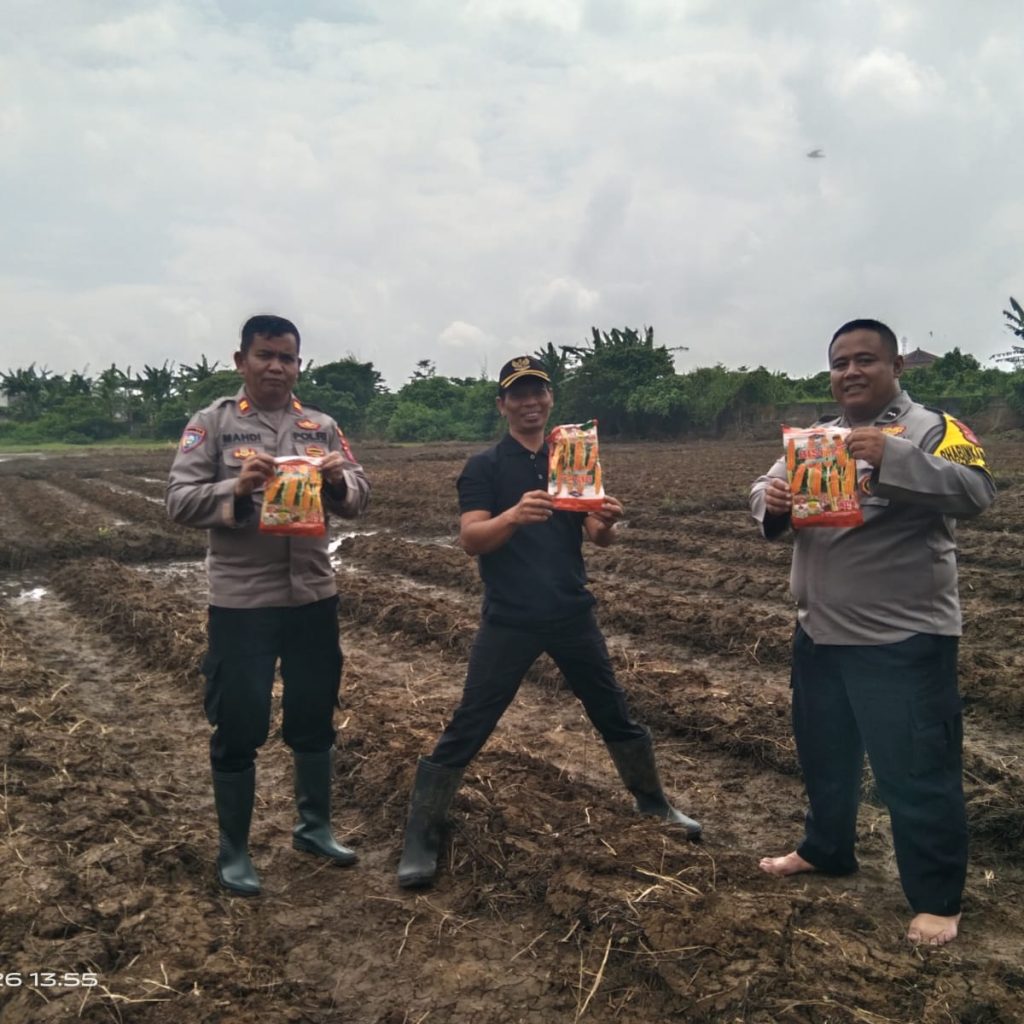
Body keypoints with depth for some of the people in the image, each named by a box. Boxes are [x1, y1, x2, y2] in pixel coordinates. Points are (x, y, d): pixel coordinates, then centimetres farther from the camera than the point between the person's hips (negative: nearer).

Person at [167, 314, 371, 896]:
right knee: (239, 729, 6)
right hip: (242, 601, -3)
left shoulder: (322, 427, 6)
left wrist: (340, 482, -17)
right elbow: (180, 503, -9)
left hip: (314, 595, 4)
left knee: (315, 717, 16)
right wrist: (236, 488, -25)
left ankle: (315, 827, 36)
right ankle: (234, 851, 25)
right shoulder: (213, 424, -3)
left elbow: (358, 500, 5)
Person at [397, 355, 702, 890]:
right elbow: (470, 539, -17)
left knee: (615, 714, 16)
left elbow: (598, 538, -1)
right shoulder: (484, 467, -4)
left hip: (573, 614, 4)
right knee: (467, 729, -3)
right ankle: (420, 837, 8)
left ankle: (653, 801, 37)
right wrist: (514, 515, -38)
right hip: (509, 621, -3)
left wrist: (607, 521, -26)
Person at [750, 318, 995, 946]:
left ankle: (937, 901, 18)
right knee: (824, 753, 22)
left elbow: (977, 491, -25)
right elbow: (767, 495, 5)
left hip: (904, 639, -7)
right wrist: (771, 501, -20)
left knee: (917, 771, 1)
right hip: (821, 634, 7)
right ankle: (826, 849, 43)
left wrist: (893, 459, -39)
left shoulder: (931, 428, -10)